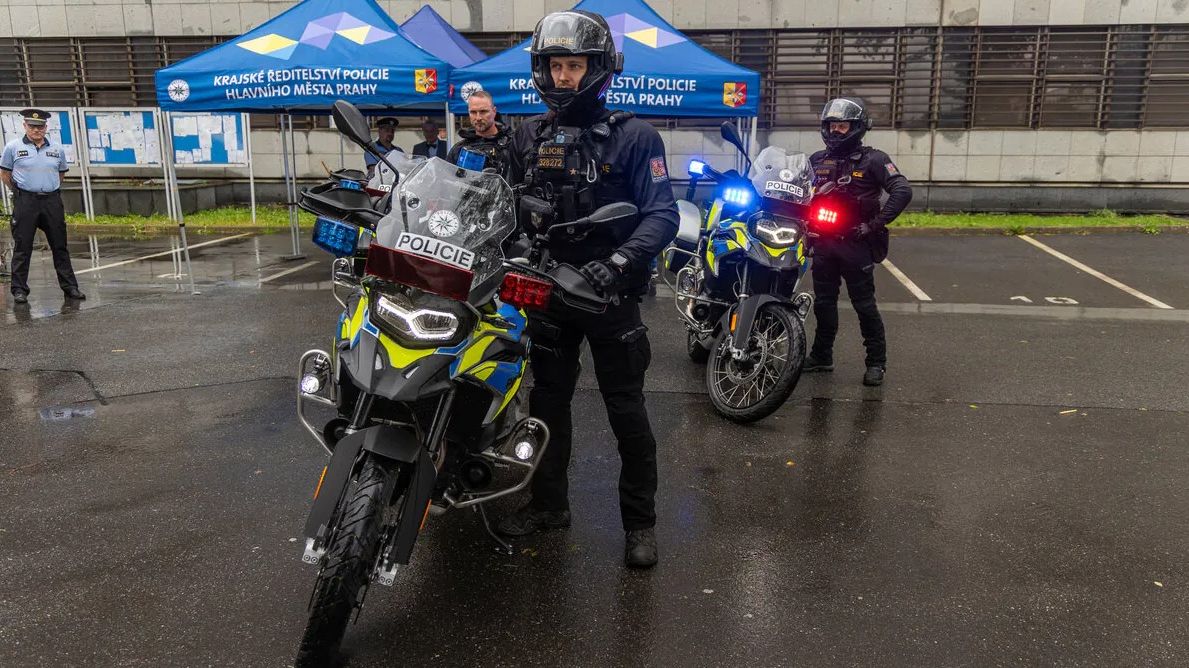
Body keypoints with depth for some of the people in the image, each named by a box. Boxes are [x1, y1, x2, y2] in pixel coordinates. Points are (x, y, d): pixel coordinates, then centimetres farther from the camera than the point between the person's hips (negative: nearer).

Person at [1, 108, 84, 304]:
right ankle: (19, 289, 7)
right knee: (22, 247, 1)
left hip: (52, 201, 2)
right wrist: (19, 191, 11)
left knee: (60, 246, 5)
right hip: (25, 202, -2)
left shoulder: (57, 149, 9)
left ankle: (70, 287, 10)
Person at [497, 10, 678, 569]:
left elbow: (662, 214, -16)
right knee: (548, 402, 16)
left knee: (626, 410, 3)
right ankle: (549, 503, 33)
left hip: (609, 293, -5)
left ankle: (639, 520, 17)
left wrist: (618, 261, -30)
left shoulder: (633, 136, -8)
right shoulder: (529, 136, 7)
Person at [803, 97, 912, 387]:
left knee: (864, 305, -1)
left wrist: (875, 224, -18)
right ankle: (821, 356, 24)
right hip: (823, 243, 5)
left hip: (856, 243, -5)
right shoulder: (817, 160, 10)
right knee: (823, 302, 12)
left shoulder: (872, 159, -6)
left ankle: (876, 362, 8)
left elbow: (903, 191, -14)